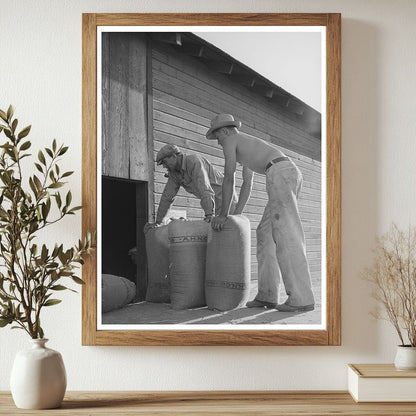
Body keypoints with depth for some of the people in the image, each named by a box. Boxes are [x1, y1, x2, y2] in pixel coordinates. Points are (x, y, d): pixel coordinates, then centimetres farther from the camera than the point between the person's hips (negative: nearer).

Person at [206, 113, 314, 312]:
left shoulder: (230, 140, 10)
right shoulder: (245, 145, 37)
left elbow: (229, 178, 3)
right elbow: (247, 184, 34)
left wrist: (223, 214, 5)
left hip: (279, 173, -9)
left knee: (286, 236, -13)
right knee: (266, 232, 9)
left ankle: (302, 298, -17)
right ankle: (267, 294, 4)